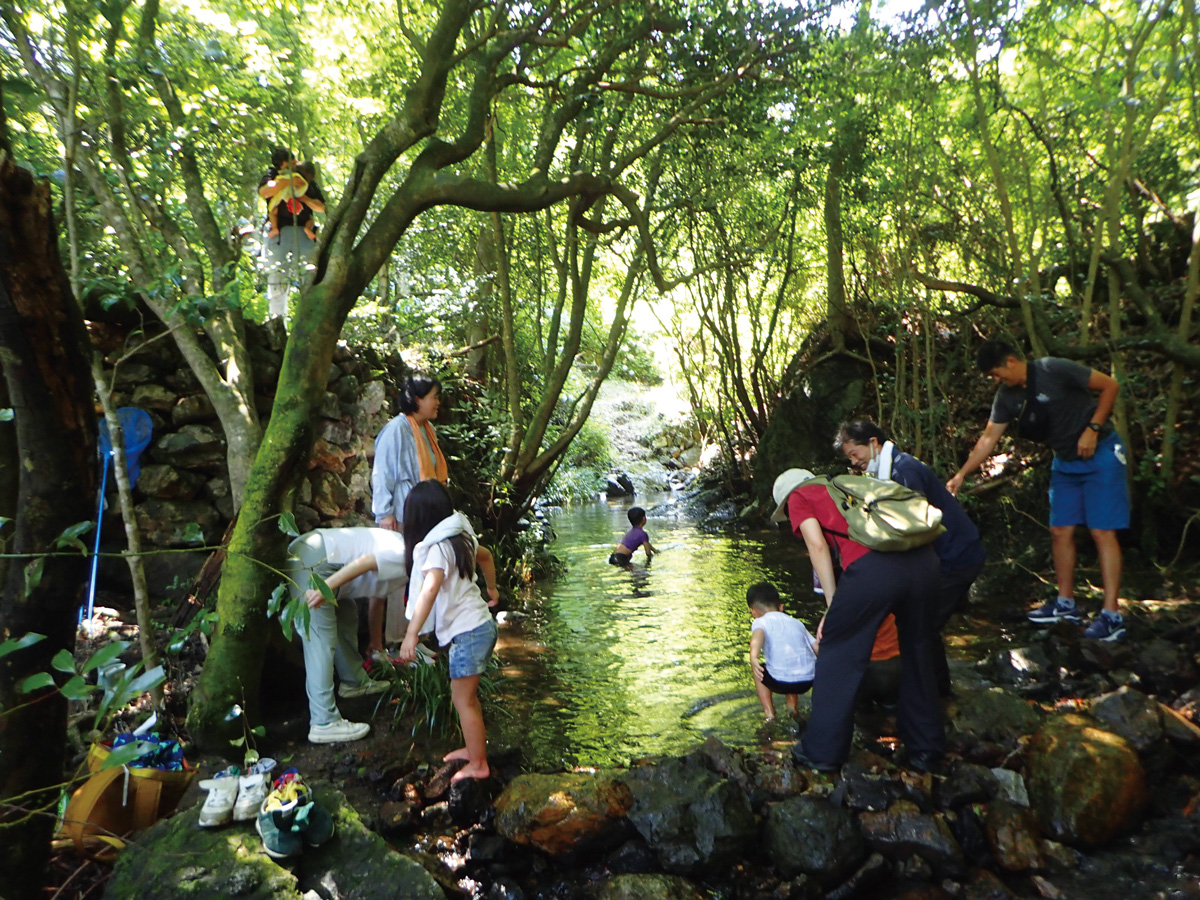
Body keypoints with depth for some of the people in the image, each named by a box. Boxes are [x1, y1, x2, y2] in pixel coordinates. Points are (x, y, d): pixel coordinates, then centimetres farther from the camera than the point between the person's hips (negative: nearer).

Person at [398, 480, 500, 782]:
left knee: (463, 699, 5)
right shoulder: (459, 536, 7)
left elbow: (430, 589, -33)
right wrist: (492, 590, 39)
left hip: (467, 632, -9)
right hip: (482, 624, 9)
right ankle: (473, 747, 36)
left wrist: (411, 635, -39)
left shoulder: (438, 547, -18)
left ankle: (478, 765, 16)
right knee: (466, 695, 22)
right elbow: (485, 556, 25)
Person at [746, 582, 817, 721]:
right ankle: (792, 706, 29)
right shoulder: (797, 622, 22)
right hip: (809, 681, 5)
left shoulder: (760, 622, 6)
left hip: (781, 682, -5)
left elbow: (758, 635, -17)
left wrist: (753, 659, -33)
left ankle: (769, 713, 17)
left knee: (759, 670, 26)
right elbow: (817, 648, 19)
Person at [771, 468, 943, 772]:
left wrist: (833, 605, 7)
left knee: (838, 655, 10)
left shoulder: (798, 498, 18)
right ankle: (926, 750, 38)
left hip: (873, 565, -7)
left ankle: (821, 752, 22)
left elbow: (817, 545, 2)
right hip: (924, 558, 7)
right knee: (917, 654, 24)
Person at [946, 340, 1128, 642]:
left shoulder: (1053, 370, -20)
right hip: (1065, 462, 7)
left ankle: (1112, 616, -6)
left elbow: (1110, 385, -14)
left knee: (1102, 532, -9)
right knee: (1060, 531, 7)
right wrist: (961, 475, -5)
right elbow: (988, 438, 1)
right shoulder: (1007, 396, -1)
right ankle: (1065, 603, 19)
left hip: (1100, 454, -7)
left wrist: (1092, 429, -20)